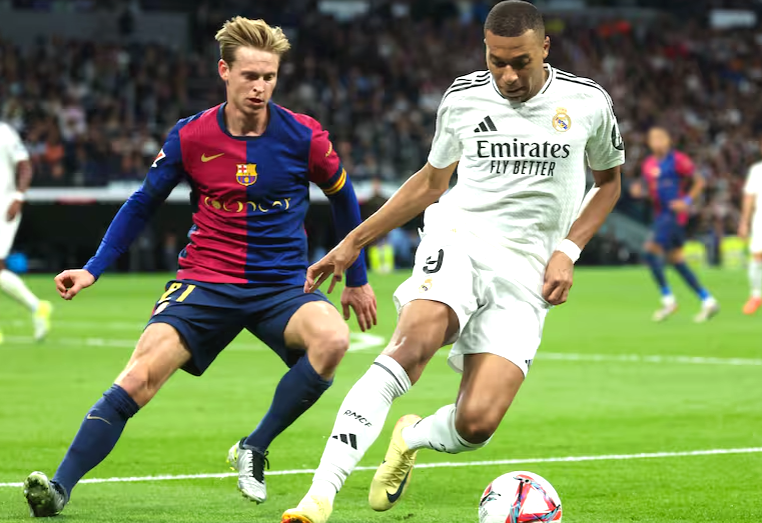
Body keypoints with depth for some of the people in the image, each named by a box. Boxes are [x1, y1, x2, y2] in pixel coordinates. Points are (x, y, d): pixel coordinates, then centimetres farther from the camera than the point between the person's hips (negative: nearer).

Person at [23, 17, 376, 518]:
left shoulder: (304, 137, -6)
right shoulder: (190, 137, -4)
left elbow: (343, 196, 12)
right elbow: (142, 204, 10)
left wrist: (357, 278, 18)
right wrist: (93, 269, 2)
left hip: (283, 285, 0)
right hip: (205, 282, 0)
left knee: (332, 340, -31)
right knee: (142, 373, -21)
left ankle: (255, 448, -12)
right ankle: (59, 487, -20)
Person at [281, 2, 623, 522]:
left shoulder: (587, 103, 2)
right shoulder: (463, 98, 5)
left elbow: (609, 182, 19)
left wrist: (567, 251, 2)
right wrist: (353, 243, 18)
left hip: (526, 271, 0)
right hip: (459, 239, 0)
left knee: (476, 424, -16)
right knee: (411, 346, -34)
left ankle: (413, 437, 22)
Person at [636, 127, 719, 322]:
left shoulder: (678, 160, -9)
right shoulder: (648, 164, 12)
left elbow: (699, 182, -4)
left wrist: (687, 200, -17)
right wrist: (640, 192, 3)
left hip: (674, 214, -8)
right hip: (661, 216, 8)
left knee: (651, 251, -18)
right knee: (676, 261, 9)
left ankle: (668, 301, -10)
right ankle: (708, 302, 17)